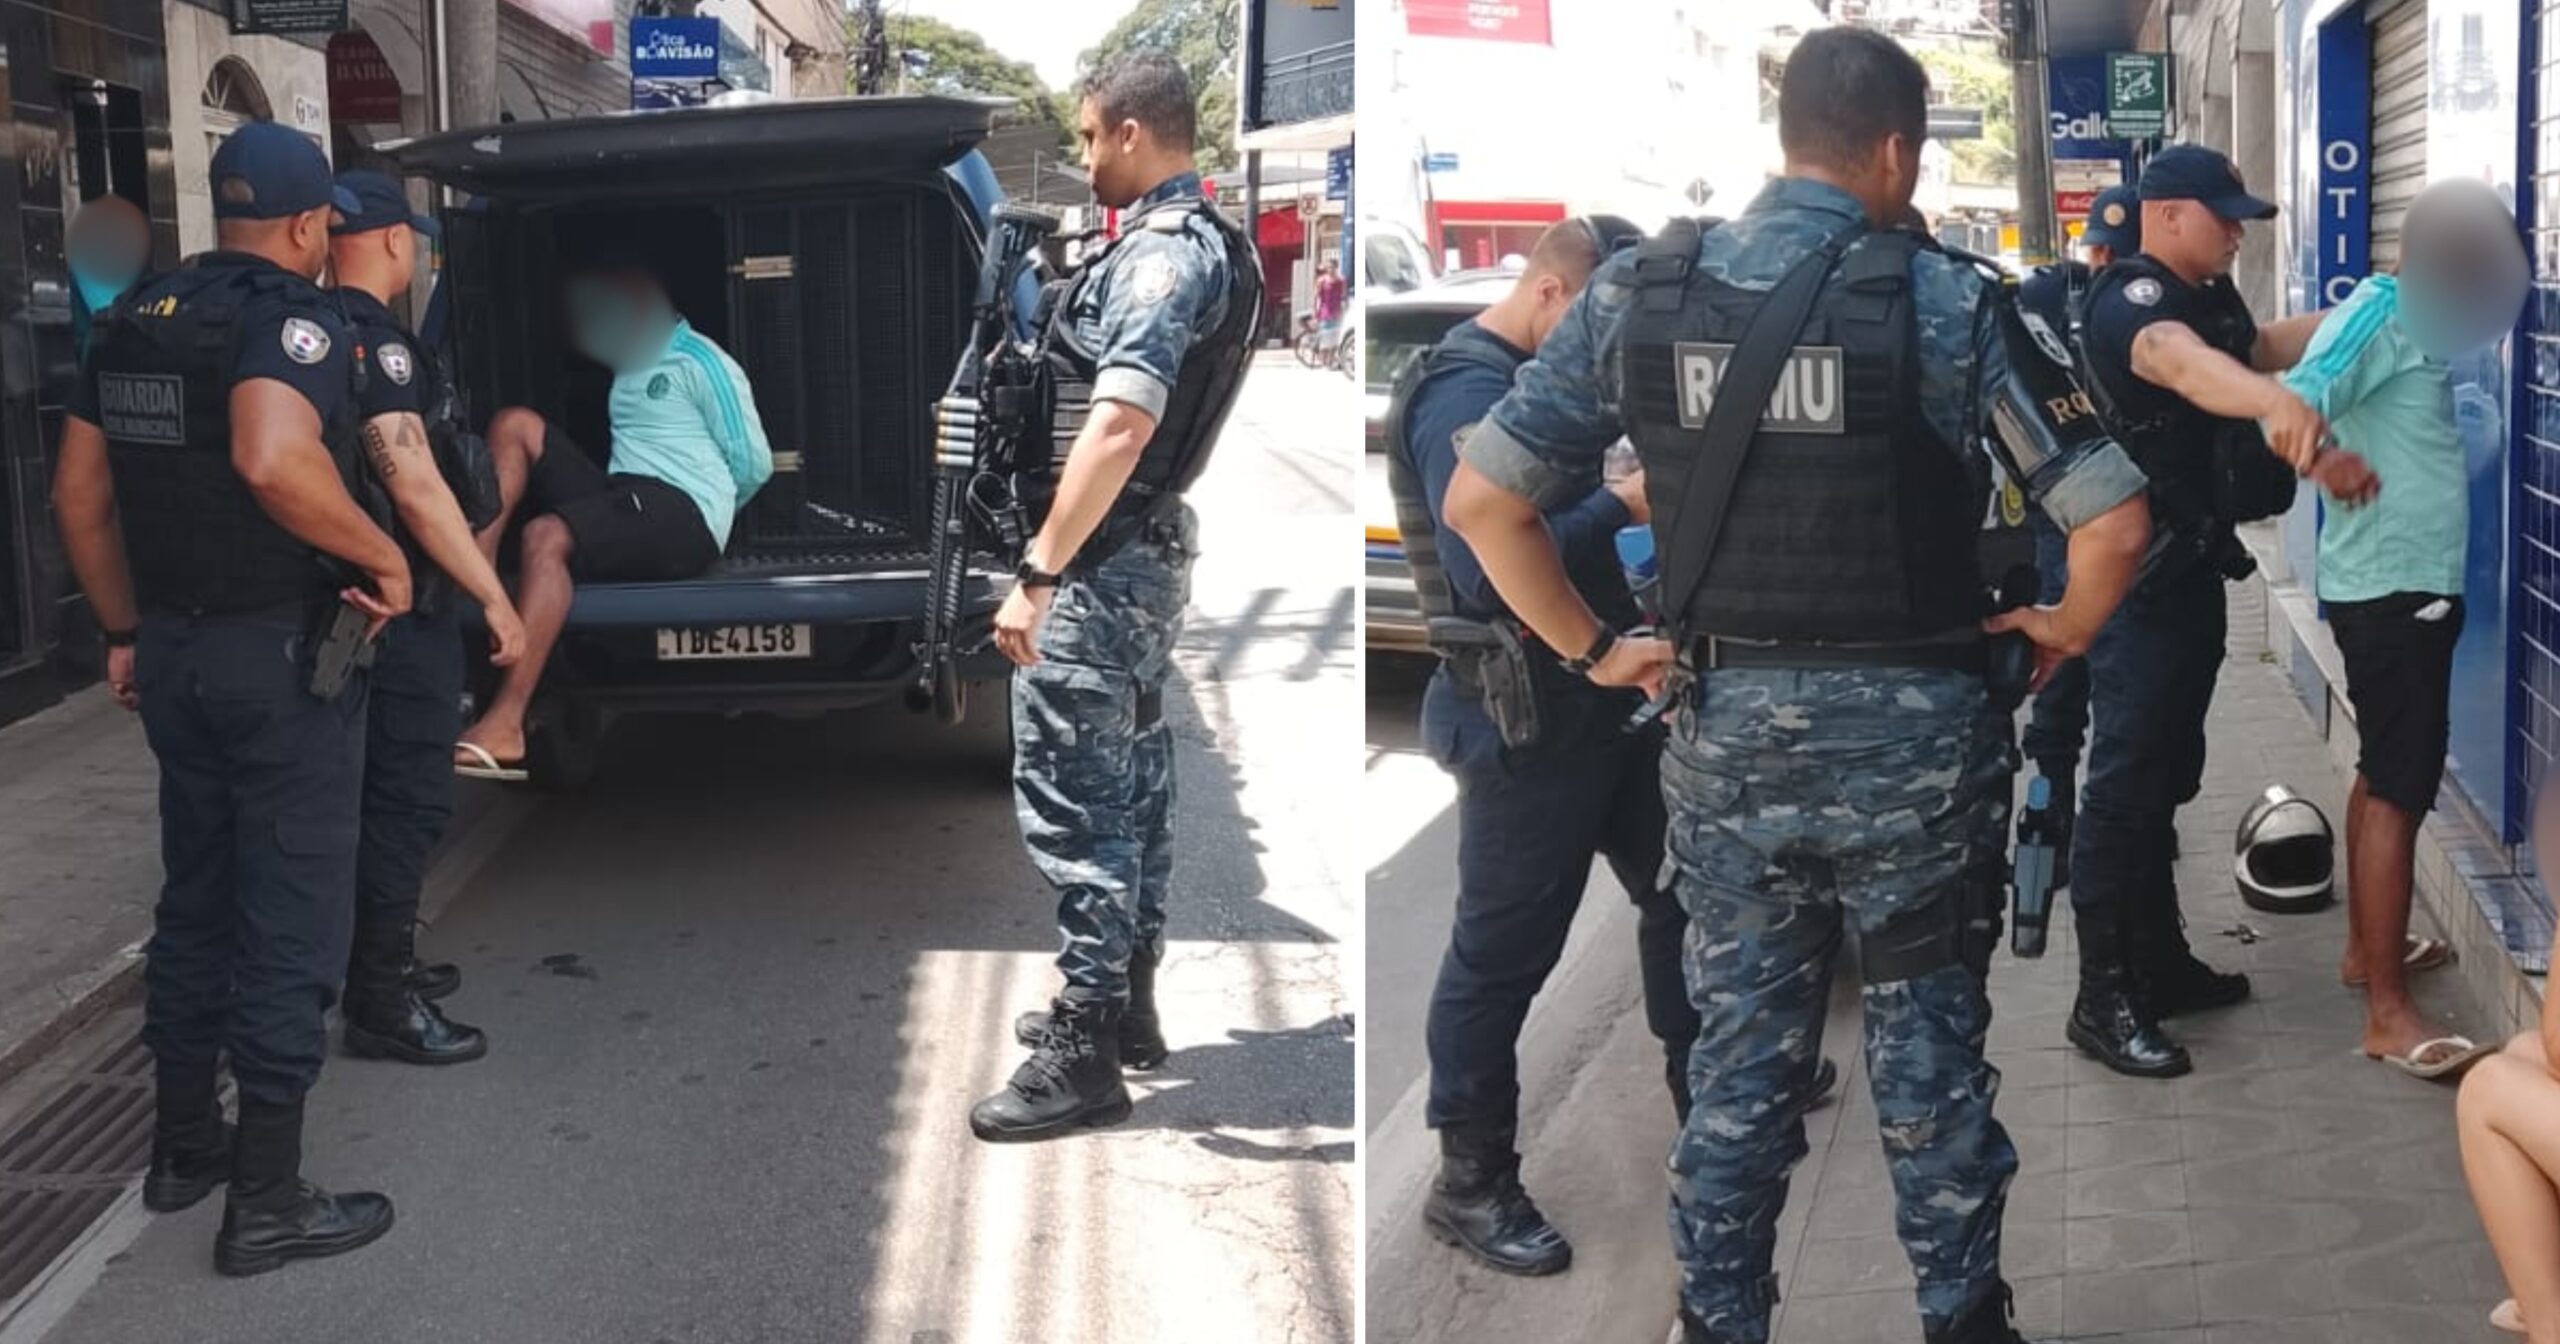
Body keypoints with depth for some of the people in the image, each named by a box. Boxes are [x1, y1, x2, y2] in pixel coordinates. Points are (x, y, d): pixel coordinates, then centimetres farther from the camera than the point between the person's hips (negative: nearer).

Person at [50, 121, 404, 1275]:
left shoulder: (135, 320, 10)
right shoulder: (291, 315, -15)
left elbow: (80, 495, 13)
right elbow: (273, 461, -34)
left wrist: (126, 630, 21)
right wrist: (383, 555, -22)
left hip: (175, 647, 8)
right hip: (282, 654, -8)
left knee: (197, 899, 20)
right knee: (290, 919, 0)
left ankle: (184, 1144, 32)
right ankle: (266, 1198, 6)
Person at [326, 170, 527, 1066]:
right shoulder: (375, 342, -19)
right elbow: (414, 488, -26)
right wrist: (495, 597, -22)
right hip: (399, 607, -10)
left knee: (385, 790, 19)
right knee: (408, 799, -5)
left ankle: (383, 964, 30)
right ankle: (381, 1007, 0)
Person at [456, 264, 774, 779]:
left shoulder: (701, 363, 1)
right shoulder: (630, 370, 29)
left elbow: (754, 464, -3)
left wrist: (707, 520, 8)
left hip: (682, 514, -9)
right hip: (624, 499, 9)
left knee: (547, 537, -34)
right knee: (515, 425, 1)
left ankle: (504, 730, -45)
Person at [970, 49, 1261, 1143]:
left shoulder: (1160, 253, -18)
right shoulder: (1206, 243, 13)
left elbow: (1118, 431, -29)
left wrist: (1038, 575, -29)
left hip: (1104, 563, -11)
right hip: (1150, 550, 11)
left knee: (1071, 804, -7)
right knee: (1131, 787, 17)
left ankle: (1084, 1056, -2)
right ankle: (1126, 1005, 28)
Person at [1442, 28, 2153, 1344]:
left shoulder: (1637, 293, -1)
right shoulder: (1949, 301, -9)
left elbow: (1480, 501, -1)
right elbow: (2115, 521, -12)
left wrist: (1595, 650, 6)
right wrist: (2064, 629, 7)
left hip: (1725, 733, 2)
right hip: (1911, 733, -2)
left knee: (1739, 1054, 15)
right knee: (1930, 1045, 14)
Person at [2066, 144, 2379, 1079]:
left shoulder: (2204, 298, 13)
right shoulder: (2130, 301, -19)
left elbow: (2259, 347, 30)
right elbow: (2181, 361, -42)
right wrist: (2275, 403, -63)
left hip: (2189, 574, 10)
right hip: (2140, 580, -10)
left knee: (2167, 779, 16)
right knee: (2125, 785, -7)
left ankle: (2159, 961, 27)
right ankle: (2103, 1000, -2)